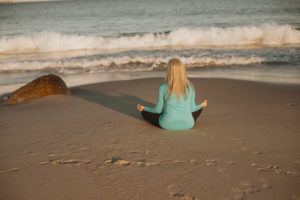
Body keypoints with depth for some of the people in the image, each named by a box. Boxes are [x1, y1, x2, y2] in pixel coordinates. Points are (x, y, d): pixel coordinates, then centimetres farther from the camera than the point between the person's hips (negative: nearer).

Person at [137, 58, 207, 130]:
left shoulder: (163, 88, -12)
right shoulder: (189, 86, -7)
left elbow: (158, 110, -2)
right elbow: (191, 109, 3)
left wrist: (143, 108, 17)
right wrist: (201, 105, 26)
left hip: (167, 124, -2)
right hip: (187, 124, 3)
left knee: (144, 112, 23)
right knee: (199, 109, 31)